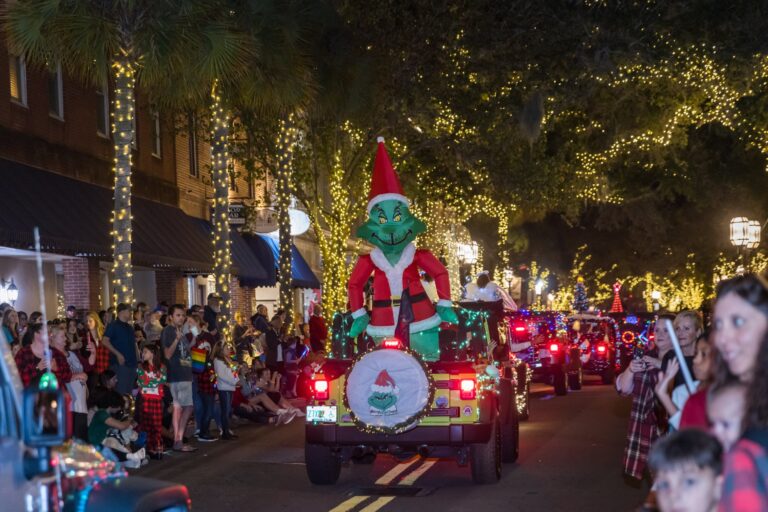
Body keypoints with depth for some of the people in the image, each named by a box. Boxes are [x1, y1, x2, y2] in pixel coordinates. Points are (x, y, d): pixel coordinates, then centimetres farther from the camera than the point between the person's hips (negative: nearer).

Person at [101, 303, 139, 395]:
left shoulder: (130, 326, 17)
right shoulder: (113, 325, -5)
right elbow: (105, 341, -14)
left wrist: (137, 359, 13)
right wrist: (117, 354, -19)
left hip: (132, 363, 7)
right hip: (121, 363, -7)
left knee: (130, 390, 11)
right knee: (122, 390, -9)